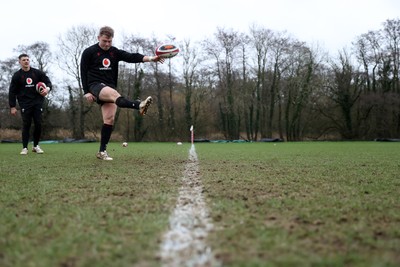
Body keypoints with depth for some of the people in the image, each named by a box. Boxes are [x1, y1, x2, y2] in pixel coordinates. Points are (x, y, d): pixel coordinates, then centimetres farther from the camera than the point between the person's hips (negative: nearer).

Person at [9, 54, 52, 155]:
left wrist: (48, 88, -17)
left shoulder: (37, 72, 7)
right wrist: (12, 106, -3)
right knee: (26, 125, -5)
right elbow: (12, 92, 3)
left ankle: (36, 146, 14)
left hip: (37, 102, 2)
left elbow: (48, 81, 8)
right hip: (25, 104, -1)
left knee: (38, 124, -1)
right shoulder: (17, 75, 4)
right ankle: (25, 147, 2)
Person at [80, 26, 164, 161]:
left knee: (109, 119, -6)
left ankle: (102, 151, 2)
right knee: (114, 94, -35)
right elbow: (83, 72, 0)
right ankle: (139, 106, -64)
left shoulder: (115, 52, 10)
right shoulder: (89, 52, 1)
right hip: (95, 86, -5)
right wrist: (86, 92, -9)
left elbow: (131, 57, -5)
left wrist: (150, 58, -21)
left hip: (110, 87, 5)